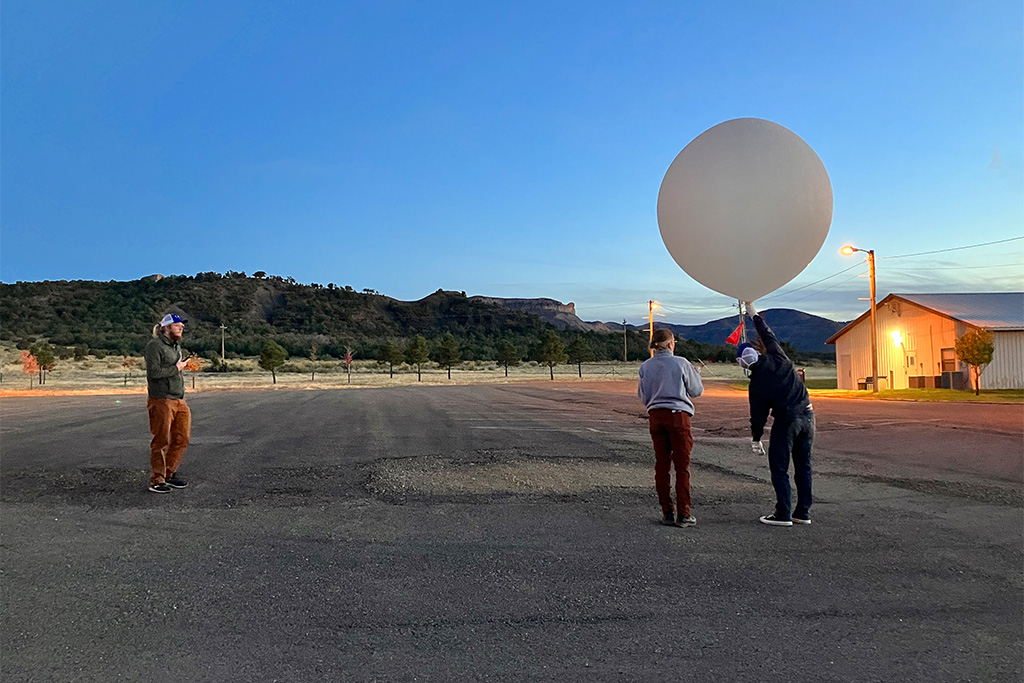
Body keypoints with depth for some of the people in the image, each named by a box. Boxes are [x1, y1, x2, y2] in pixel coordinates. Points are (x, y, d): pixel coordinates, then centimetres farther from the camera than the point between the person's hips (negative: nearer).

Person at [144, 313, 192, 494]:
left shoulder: (176, 346, 19)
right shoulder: (155, 345, -8)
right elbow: (154, 372, -19)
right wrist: (176, 368, -12)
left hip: (179, 400, 8)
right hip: (161, 400, -8)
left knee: (182, 439, 8)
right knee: (161, 441, -2)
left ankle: (170, 473, 23)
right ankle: (157, 481, 6)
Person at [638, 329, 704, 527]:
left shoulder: (646, 366, 4)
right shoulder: (681, 363, -6)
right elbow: (696, 391, 4)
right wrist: (694, 374, 22)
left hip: (656, 416, 4)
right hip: (678, 415, -4)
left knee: (661, 465, 9)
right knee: (682, 466, 3)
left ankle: (667, 512, 13)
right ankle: (683, 514, 4)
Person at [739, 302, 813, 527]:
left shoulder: (756, 383, -10)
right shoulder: (777, 356, -1)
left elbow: (758, 414, -3)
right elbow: (768, 334, 18)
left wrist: (755, 439, 9)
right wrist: (753, 313, 30)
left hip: (786, 421, -6)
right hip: (807, 415, 6)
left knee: (779, 468, 4)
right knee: (803, 466, 13)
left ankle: (783, 514, 2)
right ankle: (803, 512, 18)